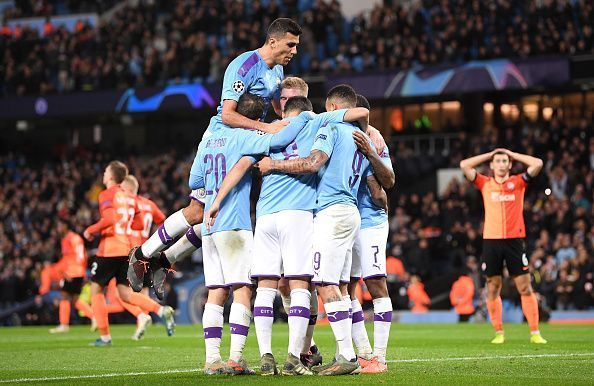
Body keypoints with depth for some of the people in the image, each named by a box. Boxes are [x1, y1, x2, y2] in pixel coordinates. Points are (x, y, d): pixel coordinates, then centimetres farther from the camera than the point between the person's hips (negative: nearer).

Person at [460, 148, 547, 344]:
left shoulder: (518, 182, 8)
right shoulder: (485, 183, 11)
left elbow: (537, 164, -2)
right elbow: (464, 165, 3)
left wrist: (511, 154, 7)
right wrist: (490, 154, 9)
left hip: (515, 239, -1)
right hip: (491, 240, 1)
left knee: (525, 287, -3)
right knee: (493, 288, 2)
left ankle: (535, 333, -1)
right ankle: (498, 333, 11)